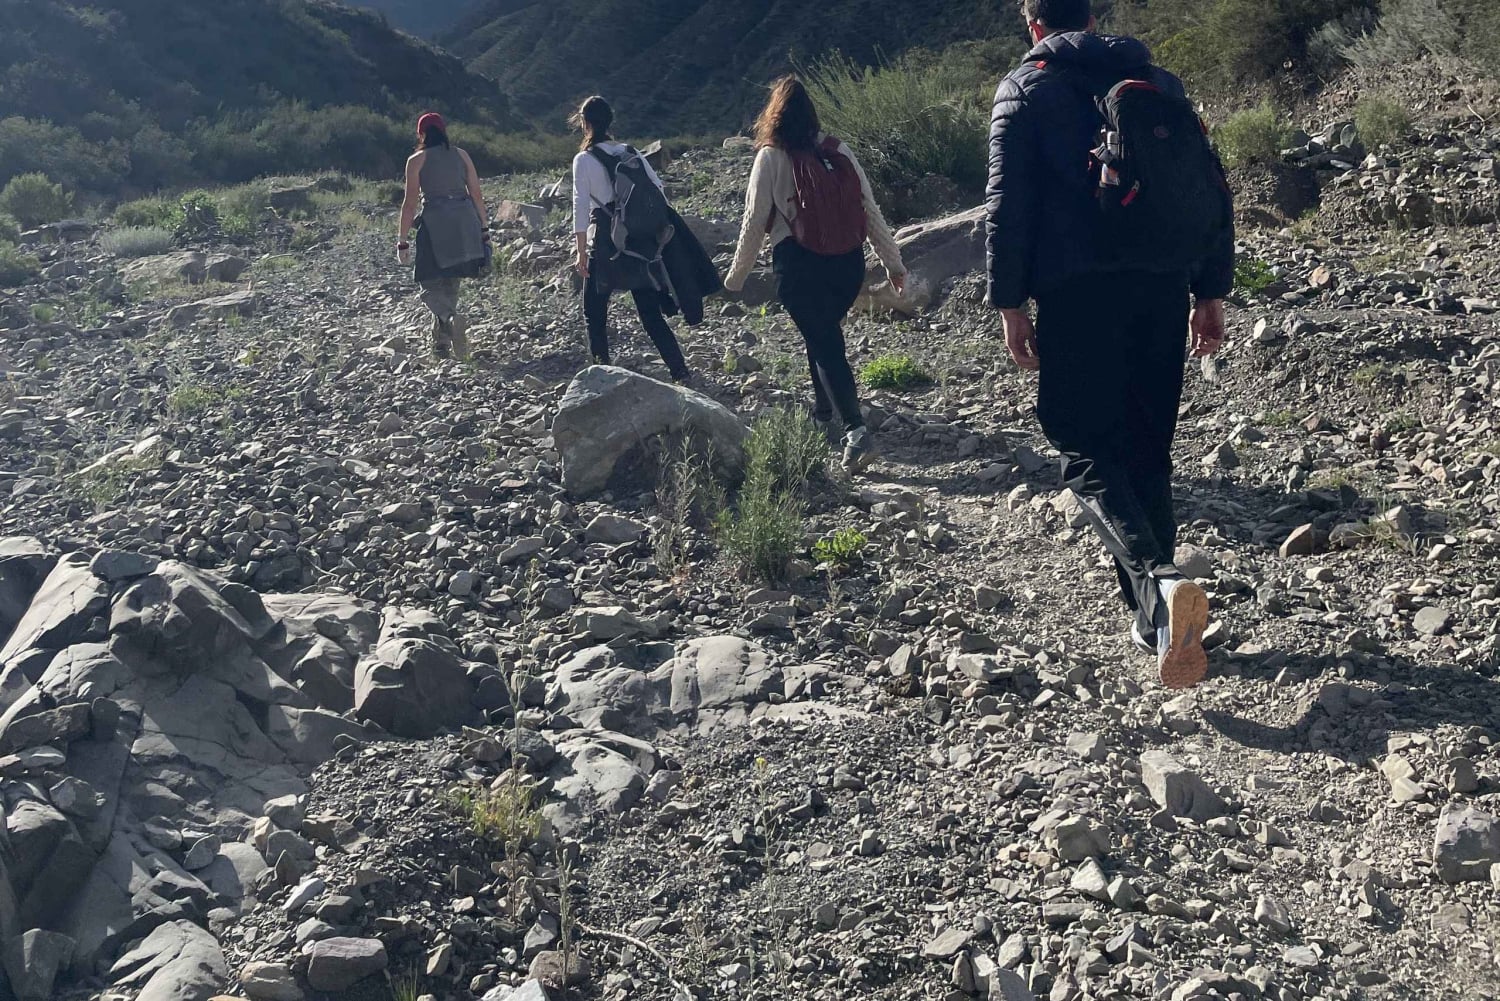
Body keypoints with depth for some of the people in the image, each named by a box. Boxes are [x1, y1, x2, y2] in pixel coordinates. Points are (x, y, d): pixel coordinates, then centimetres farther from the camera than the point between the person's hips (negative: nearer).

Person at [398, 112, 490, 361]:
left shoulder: (416, 160, 1)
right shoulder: (461, 155, 10)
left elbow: (410, 203, -3)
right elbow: (476, 195, 8)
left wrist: (403, 241, 0)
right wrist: (484, 229, 14)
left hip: (435, 225, -4)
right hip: (465, 224, 4)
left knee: (431, 285, 3)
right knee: (449, 284, 15)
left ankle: (452, 318, -28)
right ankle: (441, 345, 18)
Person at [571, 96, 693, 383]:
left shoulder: (584, 159, -6)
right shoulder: (630, 152, 8)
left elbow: (581, 206, -10)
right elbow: (658, 188, 6)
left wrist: (582, 251, -8)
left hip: (605, 242, -4)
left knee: (594, 310, 11)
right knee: (650, 311, 6)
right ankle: (680, 370, -1)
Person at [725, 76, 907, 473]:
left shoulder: (771, 158, -4)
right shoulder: (838, 151, 6)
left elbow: (755, 221, -3)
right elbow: (870, 210, 6)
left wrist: (736, 276, 7)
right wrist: (893, 262, 13)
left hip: (799, 265, -4)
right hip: (849, 263, 4)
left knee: (824, 343, -4)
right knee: (825, 332, 26)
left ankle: (856, 430, -20)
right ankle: (822, 406, 40)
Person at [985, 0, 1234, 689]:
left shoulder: (1024, 89, 3)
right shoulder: (1160, 82, 16)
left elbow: (1008, 204, -7)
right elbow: (1212, 189, 14)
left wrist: (1010, 302, -3)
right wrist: (1210, 291, 17)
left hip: (1076, 295, -5)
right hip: (1163, 290, 5)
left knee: (1087, 451, -2)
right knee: (1149, 450, 13)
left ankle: (1158, 582, -27)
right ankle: (1153, 619, 18)